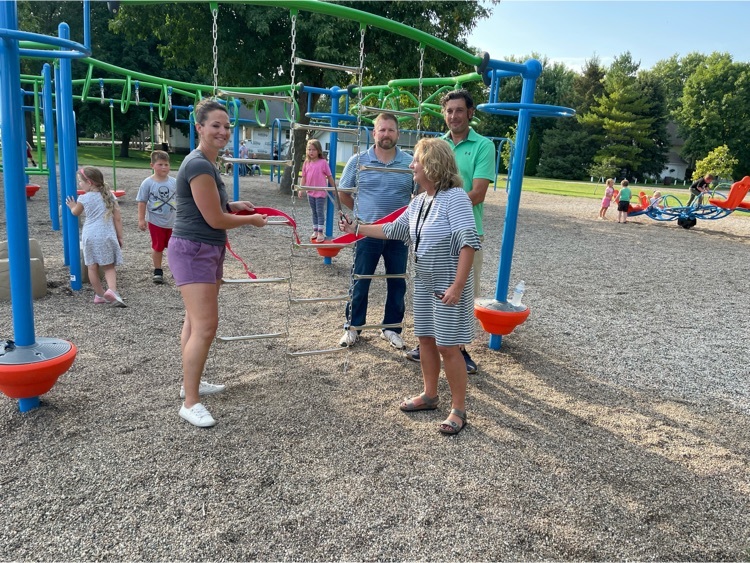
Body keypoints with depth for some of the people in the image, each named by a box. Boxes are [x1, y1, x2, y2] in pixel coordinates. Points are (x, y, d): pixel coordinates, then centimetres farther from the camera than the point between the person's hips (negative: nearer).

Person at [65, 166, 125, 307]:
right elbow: (118, 218, 5)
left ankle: (100, 295, 15)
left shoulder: (84, 198, 0)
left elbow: (76, 213, 21)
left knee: (92, 267, 10)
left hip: (90, 236, -1)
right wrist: (120, 237, 12)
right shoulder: (109, 196, 7)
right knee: (109, 267, 5)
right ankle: (112, 290, -19)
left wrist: (72, 206, 43)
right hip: (107, 236, 1)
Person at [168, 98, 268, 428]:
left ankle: (190, 383, 32)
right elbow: (216, 220, -18)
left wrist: (233, 205, 11)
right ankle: (190, 403, -3)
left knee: (195, 322, 18)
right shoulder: (199, 165, -19)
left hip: (207, 252, 10)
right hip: (193, 252, -10)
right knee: (205, 327, -12)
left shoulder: (206, 163, 12)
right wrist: (252, 220, -3)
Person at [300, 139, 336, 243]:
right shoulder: (306, 163, 4)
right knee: (314, 212, 14)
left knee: (320, 212, -2)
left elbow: (329, 176, -4)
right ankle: (315, 231, 22)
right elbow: (304, 177, 9)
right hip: (310, 192, 5)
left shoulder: (323, 162, -9)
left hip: (321, 192, -5)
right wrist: (301, 189, 4)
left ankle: (320, 233, 3)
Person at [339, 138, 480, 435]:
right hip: (424, 283, 8)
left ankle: (458, 409, 13)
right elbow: (394, 229, 20)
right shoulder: (418, 202, 8)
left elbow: (469, 243, -24)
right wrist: (357, 228, 21)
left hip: (448, 287, -8)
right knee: (426, 339, 16)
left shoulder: (455, 198, -19)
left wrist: (457, 286, -27)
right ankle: (429, 395, 33)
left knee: (448, 347, -2)